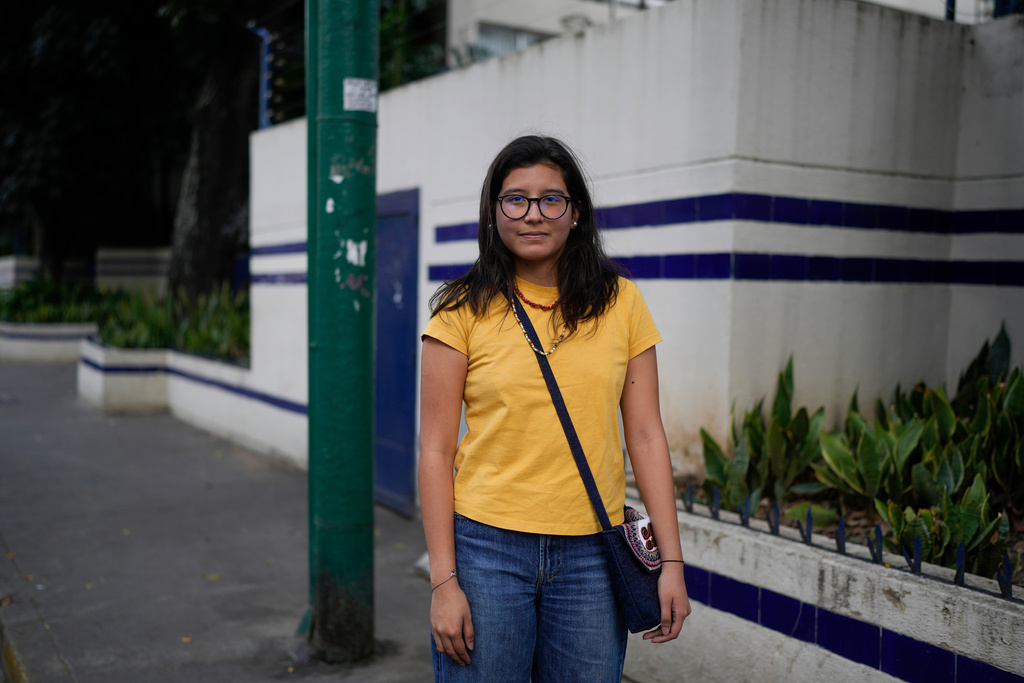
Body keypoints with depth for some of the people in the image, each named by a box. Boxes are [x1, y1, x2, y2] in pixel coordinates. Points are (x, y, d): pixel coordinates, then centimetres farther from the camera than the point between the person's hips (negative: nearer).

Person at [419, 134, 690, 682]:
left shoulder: (621, 304, 3)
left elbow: (646, 436, 3)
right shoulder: (463, 312, -3)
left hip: (591, 554, 2)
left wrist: (672, 561, 0)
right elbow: (436, 451, -3)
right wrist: (443, 580, -7)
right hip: (486, 547, -1)